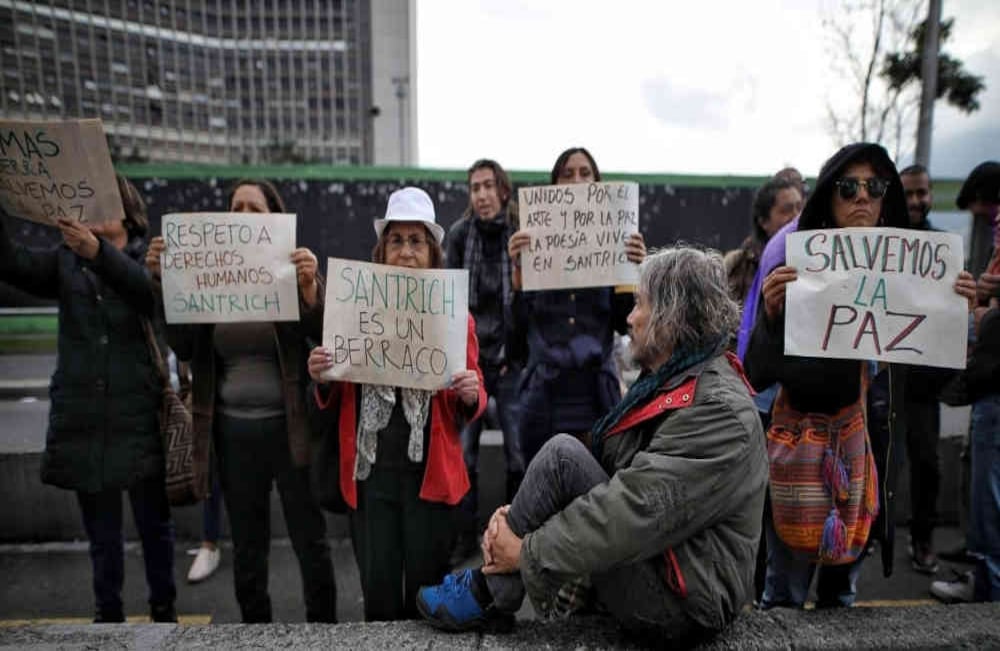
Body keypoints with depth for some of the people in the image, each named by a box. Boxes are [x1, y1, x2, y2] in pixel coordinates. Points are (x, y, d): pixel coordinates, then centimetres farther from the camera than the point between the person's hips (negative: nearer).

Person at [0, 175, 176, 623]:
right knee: (101, 530, 16)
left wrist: (99, 252, -40)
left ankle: (163, 609, 29)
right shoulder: (65, 262, 8)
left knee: (154, 524, 10)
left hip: (138, 418, -3)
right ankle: (108, 613, 33)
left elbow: (150, 290, -24)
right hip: (82, 420, 3)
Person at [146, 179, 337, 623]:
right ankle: (253, 627, 38)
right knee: (247, 544, 18)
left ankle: (323, 628, 27)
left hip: (288, 427, -3)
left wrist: (309, 287, -31)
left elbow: (324, 336, -15)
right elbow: (184, 348, 1)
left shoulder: (294, 270, -4)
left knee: (310, 539, 8)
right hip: (233, 429, 3)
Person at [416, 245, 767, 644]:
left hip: (682, 601, -9)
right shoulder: (667, 384, 10)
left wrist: (529, 553, -19)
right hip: (653, 567, 9)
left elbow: (636, 511, -29)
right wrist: (521, 514, -6)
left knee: (562, 454, -20)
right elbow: (605, 468, 6)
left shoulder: (719, 410, -22)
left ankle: (491, 594, -2)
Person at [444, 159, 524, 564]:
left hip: (510, 361, -1)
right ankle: (464, 537, 21)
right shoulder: (459, 234, 3)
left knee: (519, 455, 3)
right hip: (468, 359, 1)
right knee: (461, 455, 4)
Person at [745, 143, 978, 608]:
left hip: (871, 442, 4)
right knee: (786, 591, 3)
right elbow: (758, 376, -15)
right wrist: (771, 313, -31)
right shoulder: (797, 267, -11)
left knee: (842, 588, 18)